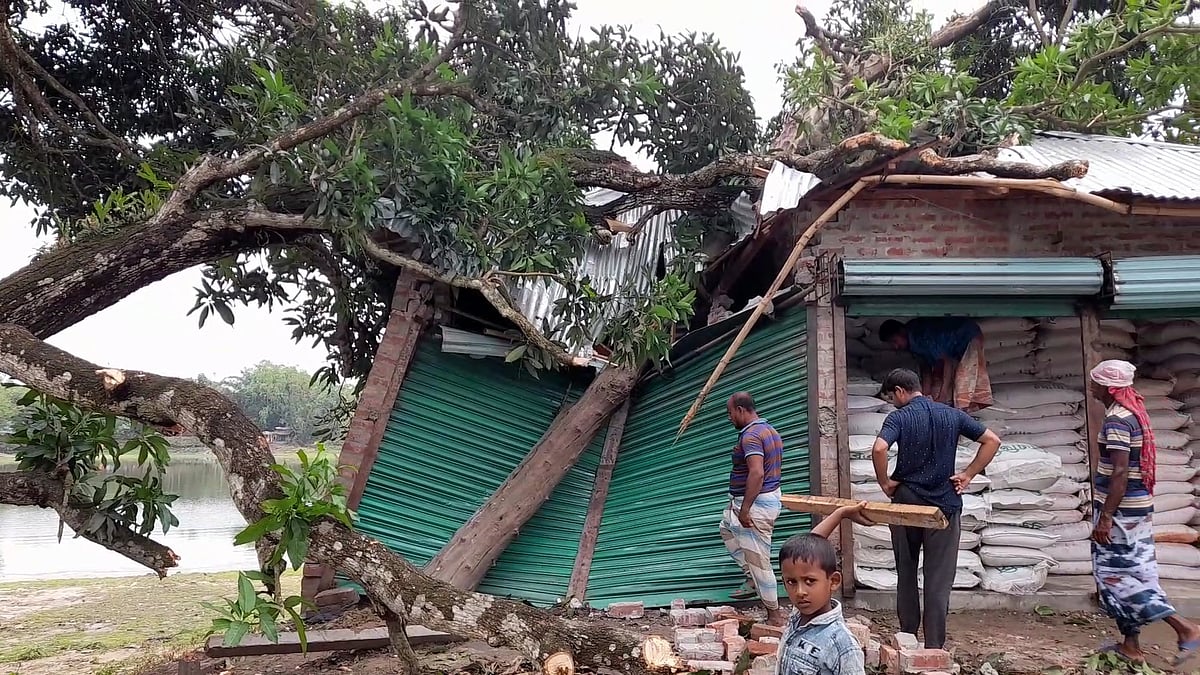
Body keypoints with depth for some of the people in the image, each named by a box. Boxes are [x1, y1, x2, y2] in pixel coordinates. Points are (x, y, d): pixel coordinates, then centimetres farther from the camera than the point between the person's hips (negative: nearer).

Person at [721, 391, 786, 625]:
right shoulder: (769, 430, 10)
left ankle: (774, 614, 7)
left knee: (757, 559, -2)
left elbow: (756, 473, -33)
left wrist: (744, 509, -29)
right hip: (770, 497, 11)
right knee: (727, 529, 29)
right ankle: (753, 580, 29)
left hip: (755, 503, -11)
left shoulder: (750, 436, -22)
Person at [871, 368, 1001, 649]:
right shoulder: (952, 415, 4)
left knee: (906, 574, 15)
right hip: (945, 504, 2)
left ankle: (907, 637, 24)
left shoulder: (898, 418, -7)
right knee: (939, 580, 4)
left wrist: (885, 483, -10)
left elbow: (879, 449, -25)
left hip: (906, 502, -2)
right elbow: (992, 440, 5)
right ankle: (934, 647, 4)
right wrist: (968, 475, 5)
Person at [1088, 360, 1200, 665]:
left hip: (1122, 510, -10)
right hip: (1138, 506, 10)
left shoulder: (1116, 419, -19)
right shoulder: (1133, 411, 11)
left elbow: (1120, 472, -24)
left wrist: (1105, 517, -23)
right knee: (1129, 572, 13)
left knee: (1118, 574, -2)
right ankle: (1130, 645, 19)